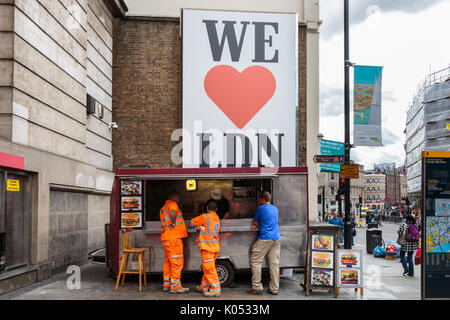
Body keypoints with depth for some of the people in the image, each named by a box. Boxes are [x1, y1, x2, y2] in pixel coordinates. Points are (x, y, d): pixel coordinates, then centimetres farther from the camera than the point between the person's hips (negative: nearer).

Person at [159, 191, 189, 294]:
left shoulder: (163, 207, 22)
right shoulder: (172, 204, -8)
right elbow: (173, 213, -30)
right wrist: (173, 222, -18)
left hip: (166, 237, 10)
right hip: (173, 237, -10)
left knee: (168, 262, 14)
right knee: (177, 262, -7)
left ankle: (166, 285, 19)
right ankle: (175, 286, -6)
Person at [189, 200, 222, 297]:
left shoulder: (205, 217, -9)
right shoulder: (217, 218, 14)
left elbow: (191, 223, 2)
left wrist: (197, 226, 20)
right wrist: (199, 227, 5)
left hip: (207, 247, -8)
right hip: (215, 246, 8)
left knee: (209, 268, -8)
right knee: (207, 268, 17)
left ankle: (216, 289, -10)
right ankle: (204, 287, 26)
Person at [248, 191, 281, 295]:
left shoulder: (261, 208, -3)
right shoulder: (275, 208, 17)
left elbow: (255, 222, 7)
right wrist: (257, 225, 16)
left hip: (265, 239, -7)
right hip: (276, 239, 7)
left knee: (255, 261, 1)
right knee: (274, 263, 5)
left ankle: (256, 286, -2)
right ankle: (274, 288, 5)